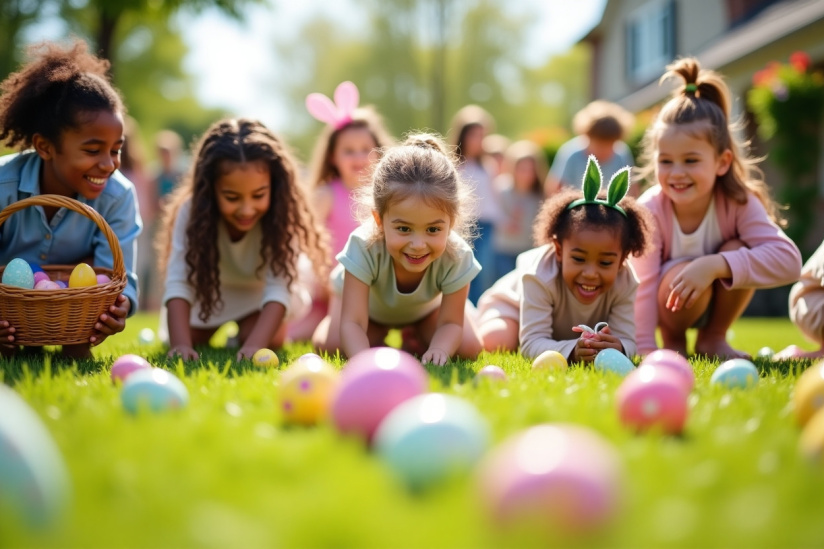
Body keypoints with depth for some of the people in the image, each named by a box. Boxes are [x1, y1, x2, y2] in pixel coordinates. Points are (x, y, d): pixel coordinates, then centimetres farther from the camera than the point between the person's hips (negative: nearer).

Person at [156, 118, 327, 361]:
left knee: (271, 340, -21)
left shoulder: (280, 216, -34)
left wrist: (255, 345, -56)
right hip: (207, 292, 1)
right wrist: (181, 344, -52)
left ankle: (242, 333, 17)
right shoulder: (192, 212, -33)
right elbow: (178, 282, -38)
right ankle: (219, 329, 25)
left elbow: (278, 286, -41)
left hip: (258, 293, -1)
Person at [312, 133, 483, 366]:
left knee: (468, 349, -12)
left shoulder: (457, 257, -40)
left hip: (427, 307, 1)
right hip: (365, 300, -1)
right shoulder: (363, 248, -45)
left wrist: (439, 349, -52)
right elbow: (352, 323, -44)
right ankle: (379, 333, 15)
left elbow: (451, 323, -28)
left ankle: (416, 335, 20)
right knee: (330, 344, -18)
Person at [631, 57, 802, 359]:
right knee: (680, 279, -34)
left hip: (716, 301, 2)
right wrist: (644, 351, -41)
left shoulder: (739, 201, -24)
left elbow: (788, 260, -36)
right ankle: (673, 343, -2)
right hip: (672, 304, -2)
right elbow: (643, 285, -31)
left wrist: (714, 266, -46)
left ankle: (712, 339, -4)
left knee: (737, 253, -26)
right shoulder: (649, 210, -26)